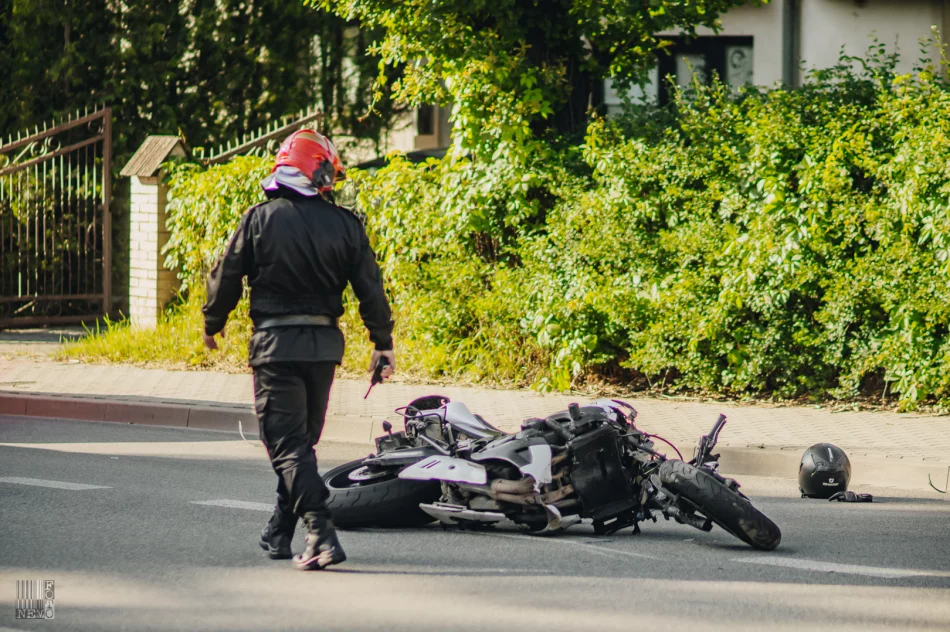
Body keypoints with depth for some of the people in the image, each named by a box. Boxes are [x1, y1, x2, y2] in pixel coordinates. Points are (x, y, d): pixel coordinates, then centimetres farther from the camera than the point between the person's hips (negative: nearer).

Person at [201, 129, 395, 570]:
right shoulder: (345, 224, 0)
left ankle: (322, 534, -20)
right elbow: (370, 289, 2)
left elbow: (227, 277, 1)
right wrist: (383, 343, 13)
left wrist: (212, 323, 18)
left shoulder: (260, 219, -5)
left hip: (276, 343, -4)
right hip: (324, 343, 4)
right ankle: (279, 533, 26)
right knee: (301, 442, 18)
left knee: (288, 445, -6)